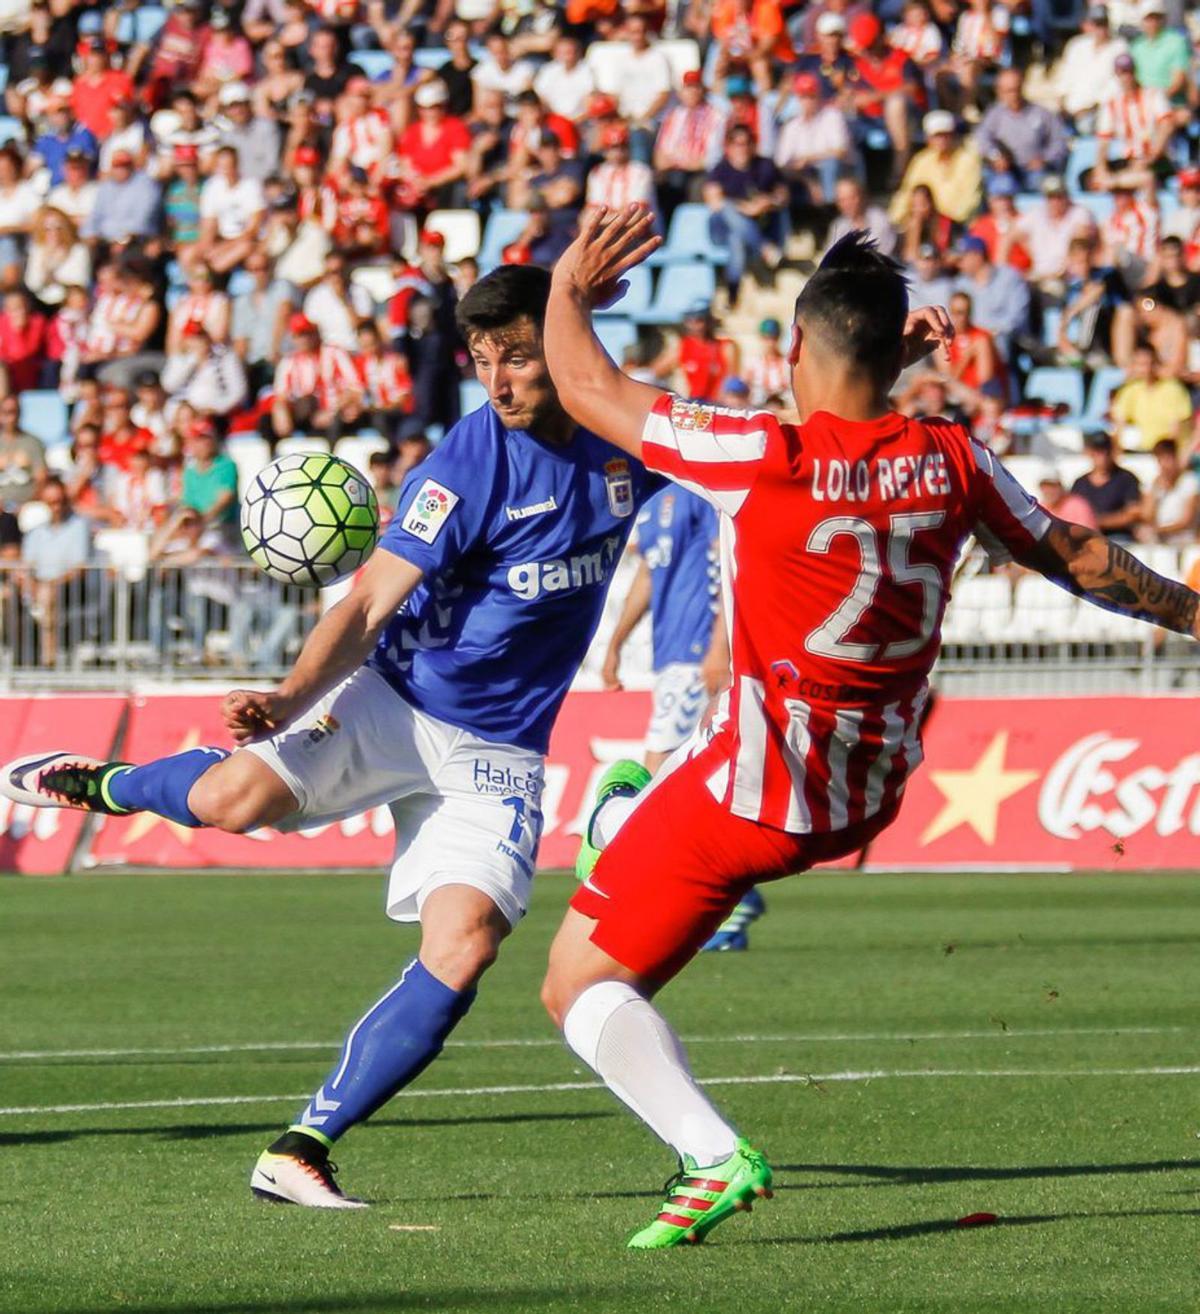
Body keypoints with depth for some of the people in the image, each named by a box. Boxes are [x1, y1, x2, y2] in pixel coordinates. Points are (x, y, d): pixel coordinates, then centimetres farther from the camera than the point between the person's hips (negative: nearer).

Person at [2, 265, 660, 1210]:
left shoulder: (620, 448, 1)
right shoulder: (468, 466, -14)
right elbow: (369, 603, -20)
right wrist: (291, 699, -34)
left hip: (498, 755, 4)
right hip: (395, 699, -3)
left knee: (464, 945, -18)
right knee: (237, 795, -29)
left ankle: (302, 1151, -10)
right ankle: (101, 784, 7)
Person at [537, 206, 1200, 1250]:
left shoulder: (764, 457, -20)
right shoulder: (950, 461, -6)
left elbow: (589, 392, -8)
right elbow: (1078, 558, 9)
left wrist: (569, 290, 11)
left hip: (755, 794, -7)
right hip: (870, 798, 7)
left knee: (581, 985, -1)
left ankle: (712, 1157, -18)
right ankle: (630, 826, 62)